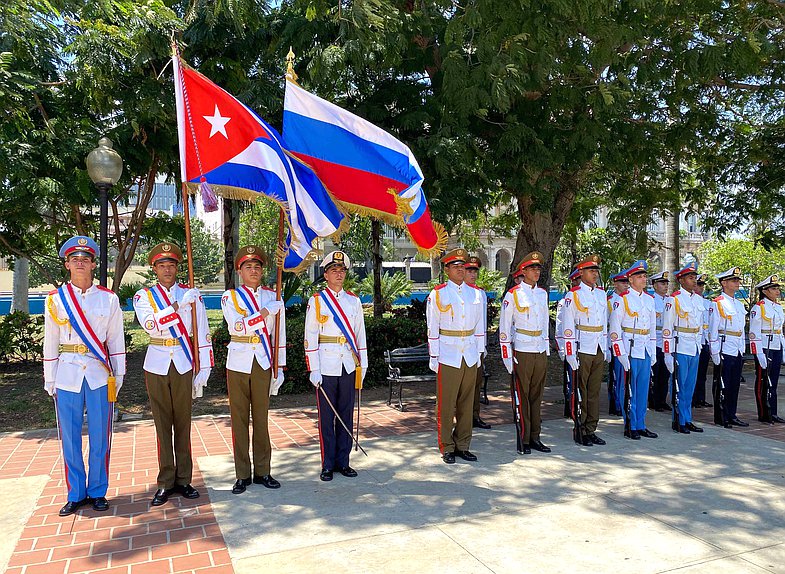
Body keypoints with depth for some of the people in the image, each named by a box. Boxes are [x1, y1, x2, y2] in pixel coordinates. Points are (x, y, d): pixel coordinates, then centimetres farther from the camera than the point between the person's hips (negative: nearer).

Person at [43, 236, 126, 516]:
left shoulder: (109, 299, 3)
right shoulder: (55, 300, 4)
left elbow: (116, 339, 7)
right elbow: (50, 342, 6)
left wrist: (118, 374, 5)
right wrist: (49, 379, 5)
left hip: (99, 374, 0)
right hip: (67, 374, 0)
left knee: (100, 437, 5)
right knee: (70, 438, 6)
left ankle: (98, 492, 20)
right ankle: (75, 494, 20)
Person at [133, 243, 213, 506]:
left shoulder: (191, 294, 4)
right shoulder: (143, 296, 5)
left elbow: (202, 335, 2)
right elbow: (150, 325, -15)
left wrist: (203, 370, -2)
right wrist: (178, 307, -24)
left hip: (184, 366, 0)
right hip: (157, 366, 0)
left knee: (183, 424, 7)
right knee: (162, 425, 6)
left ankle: (184, 480, 18)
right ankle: (165, 483, 15)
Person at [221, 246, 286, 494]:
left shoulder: (272, 297, 7)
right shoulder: (230, 297, 1)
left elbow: (279, 335, 8)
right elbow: (236, 327, -16)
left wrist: (279, 367, 5)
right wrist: (264, 313, -18)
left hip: (263, 364, 2)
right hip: (238, 363, -1)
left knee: (261, 418, 7)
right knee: (239, 419, 4)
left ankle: (262, 472, 18)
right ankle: (242, 475, 13)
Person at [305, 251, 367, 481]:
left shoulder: (354, 300, 10)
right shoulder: (316, 300, 0)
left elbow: (360, 334, 13)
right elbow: (310, 337, -4)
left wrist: (363, 364, 9)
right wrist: (314, 370, -9)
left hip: (348, 366, 3)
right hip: (326, 366, -3)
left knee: (346, 415, 9)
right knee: (327, 417, 3)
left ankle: (343, 462, 20)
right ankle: (328, 465, 13)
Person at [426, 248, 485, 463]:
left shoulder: (475, 293, 9)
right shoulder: (438, 294, -3)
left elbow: (479, 326, 13)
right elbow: (433, 329, -3)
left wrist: (479, 352, 10)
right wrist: (434, 358, -5)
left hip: (470, 356, 4)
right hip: (448, 357, -4)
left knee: (467, 403, 11)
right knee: (446, 404, 2)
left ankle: (463, 445, 22)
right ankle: (447, 448, 13)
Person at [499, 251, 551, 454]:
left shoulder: (543, 293, 12)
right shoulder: (513, 294, -6)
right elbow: (504, 326, -5)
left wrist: (547, 349, 16)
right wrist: (507, 355, -8)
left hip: (540, 352, 6)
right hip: (522, 351, -6)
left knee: (537, 395, 11)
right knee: (522, 396, 0)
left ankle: (535, 437, 20)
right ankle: (523, 440, 9)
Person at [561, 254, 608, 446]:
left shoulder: (601, 294, 12)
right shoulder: (573, 295, -8)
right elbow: (568, 327, -10)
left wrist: (607, 348, 17)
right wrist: (570, 355, -14)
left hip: (599, 351, 6)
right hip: (582, 350, -6)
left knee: (594, 392, 11)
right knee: (581, 392, 2)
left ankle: (591, 430, 20)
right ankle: (580, 432, 11)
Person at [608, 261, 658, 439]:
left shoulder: (650, 299, 13)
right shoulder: (622, 299, -7)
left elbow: (652, 326, 19)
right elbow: (614, 328, -10)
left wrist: (653, 351, 15)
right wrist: (620, 353, -14)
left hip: (646, 351, 6)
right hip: (630, 350, -6)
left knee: (643, 389, 10)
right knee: (629, 390, -1)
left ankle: (640, 425, 20)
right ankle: (630, 426, 9)